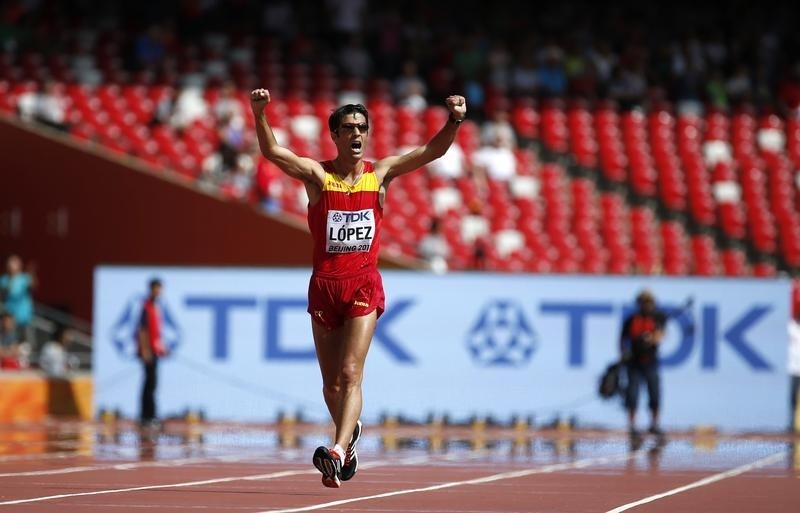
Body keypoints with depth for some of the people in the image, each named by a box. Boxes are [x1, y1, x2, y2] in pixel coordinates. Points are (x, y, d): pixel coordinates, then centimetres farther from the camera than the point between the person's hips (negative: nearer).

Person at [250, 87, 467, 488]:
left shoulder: (381, 173, 3)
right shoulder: (318, 174, -1)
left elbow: (432, 151, -5)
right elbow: (272, 152, -17)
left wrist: (453, 122, -24)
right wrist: (259, 114, -34)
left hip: (363, 285, -1)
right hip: (324, 285, 1)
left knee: (350, 374, -15)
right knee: (331, 382, 11)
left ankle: (338, 452, -25)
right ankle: (349, 436, 36)